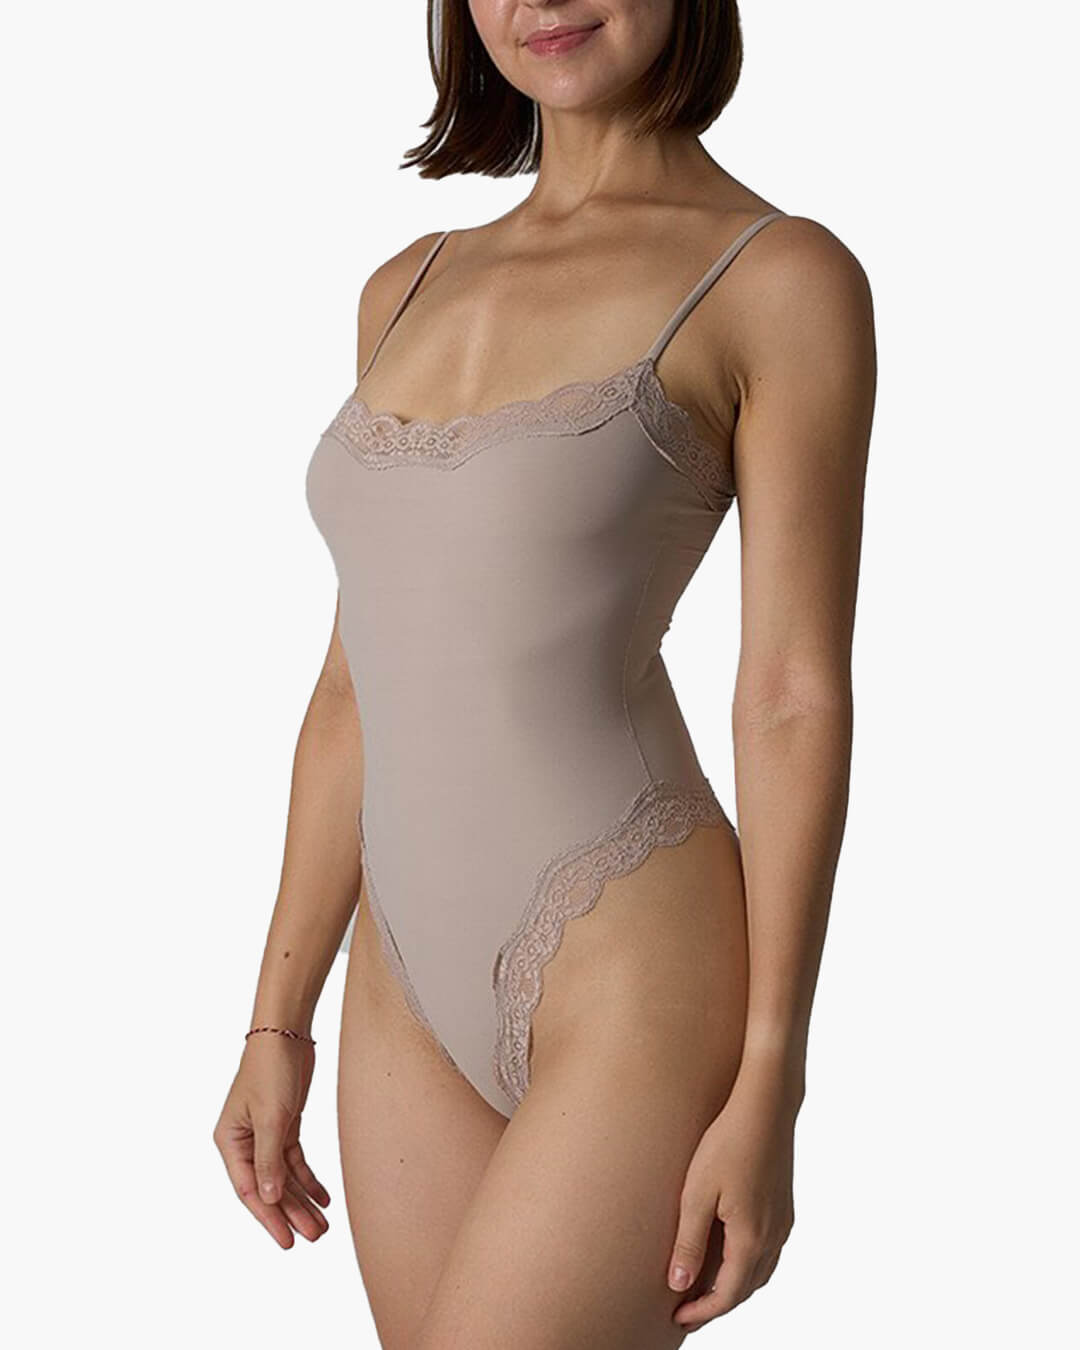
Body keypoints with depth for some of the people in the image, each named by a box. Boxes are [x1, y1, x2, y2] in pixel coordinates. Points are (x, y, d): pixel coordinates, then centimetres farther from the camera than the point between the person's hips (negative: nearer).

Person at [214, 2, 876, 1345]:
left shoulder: (779, 277, -5)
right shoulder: (409, 289, 12)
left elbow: (795, 696, -9)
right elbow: (360, 683, 13)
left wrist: (768, 1096, -11)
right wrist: (277, 1022, 12)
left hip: (636, 985, -6)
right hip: (413, 986, 6)